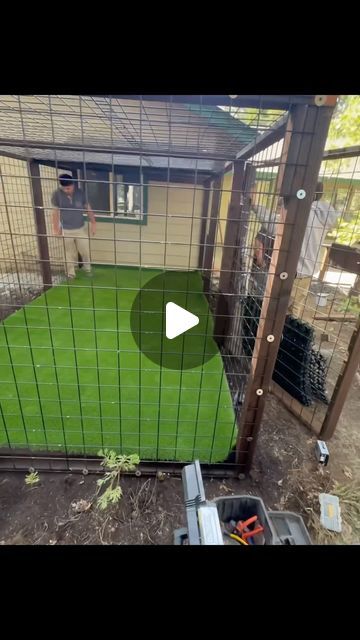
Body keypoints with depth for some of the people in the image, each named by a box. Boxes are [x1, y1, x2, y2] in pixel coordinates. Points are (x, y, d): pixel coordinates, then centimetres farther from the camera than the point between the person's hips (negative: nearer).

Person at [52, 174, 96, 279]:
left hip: (81, 229, 1)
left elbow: (88, 208, 2)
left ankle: (88, 269, 34)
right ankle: (71, 274, 25)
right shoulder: (57, 195, -12)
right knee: (70, 254, 9)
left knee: (85, 251, 10)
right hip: (66, 230, -1)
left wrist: (93, 223, 1)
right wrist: (56, 228, -2)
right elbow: (55, 212, -3)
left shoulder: (80, 193, -9)